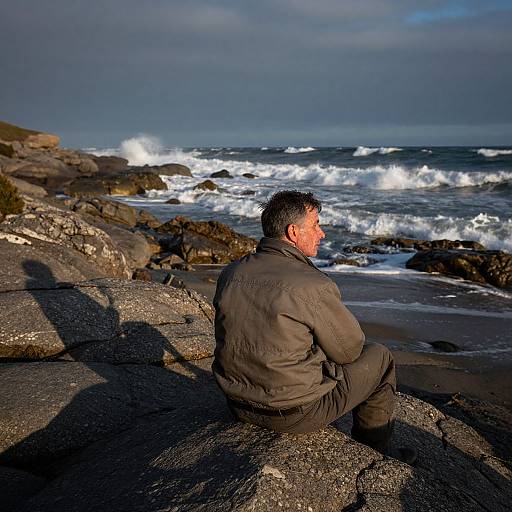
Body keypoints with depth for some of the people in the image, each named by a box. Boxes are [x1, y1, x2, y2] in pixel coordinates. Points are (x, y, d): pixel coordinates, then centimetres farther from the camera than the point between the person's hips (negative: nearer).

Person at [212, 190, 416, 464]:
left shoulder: (230, 273, -3)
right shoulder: (314, 286, -23)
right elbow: (350, 350, -9)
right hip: (295, 415, -6)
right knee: (379, 357, 12)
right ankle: (375, 451, 31)